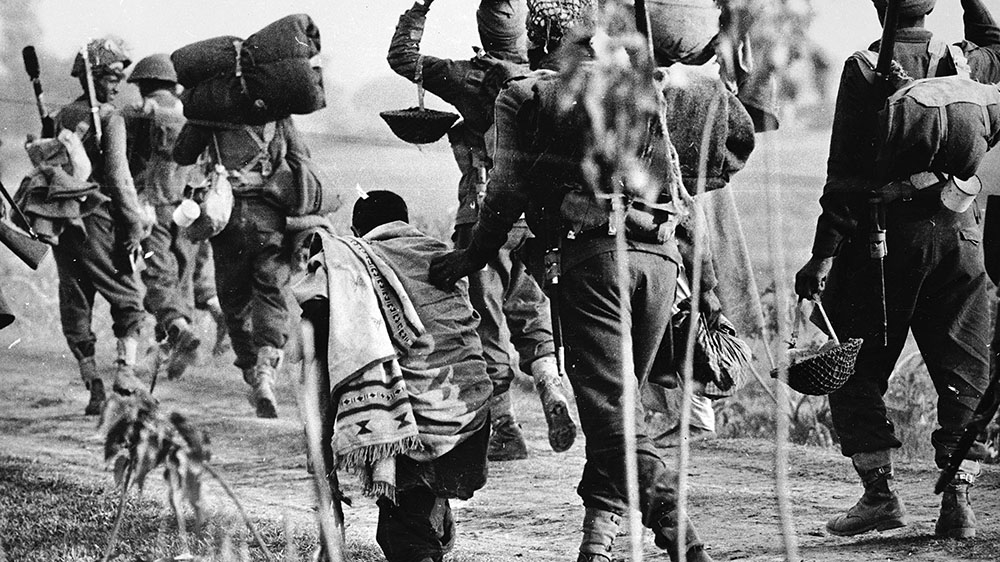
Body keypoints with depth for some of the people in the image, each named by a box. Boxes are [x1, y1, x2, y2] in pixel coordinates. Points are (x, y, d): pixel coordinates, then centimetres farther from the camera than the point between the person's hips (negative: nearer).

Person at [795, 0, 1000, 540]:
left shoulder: (865, 70, -10)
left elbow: (845, 172, -12)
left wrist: (824, 253, -9)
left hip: (884, 234, -4)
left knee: (856, 372, 8)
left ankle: (880, 492, 4)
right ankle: (957, 499, 2)